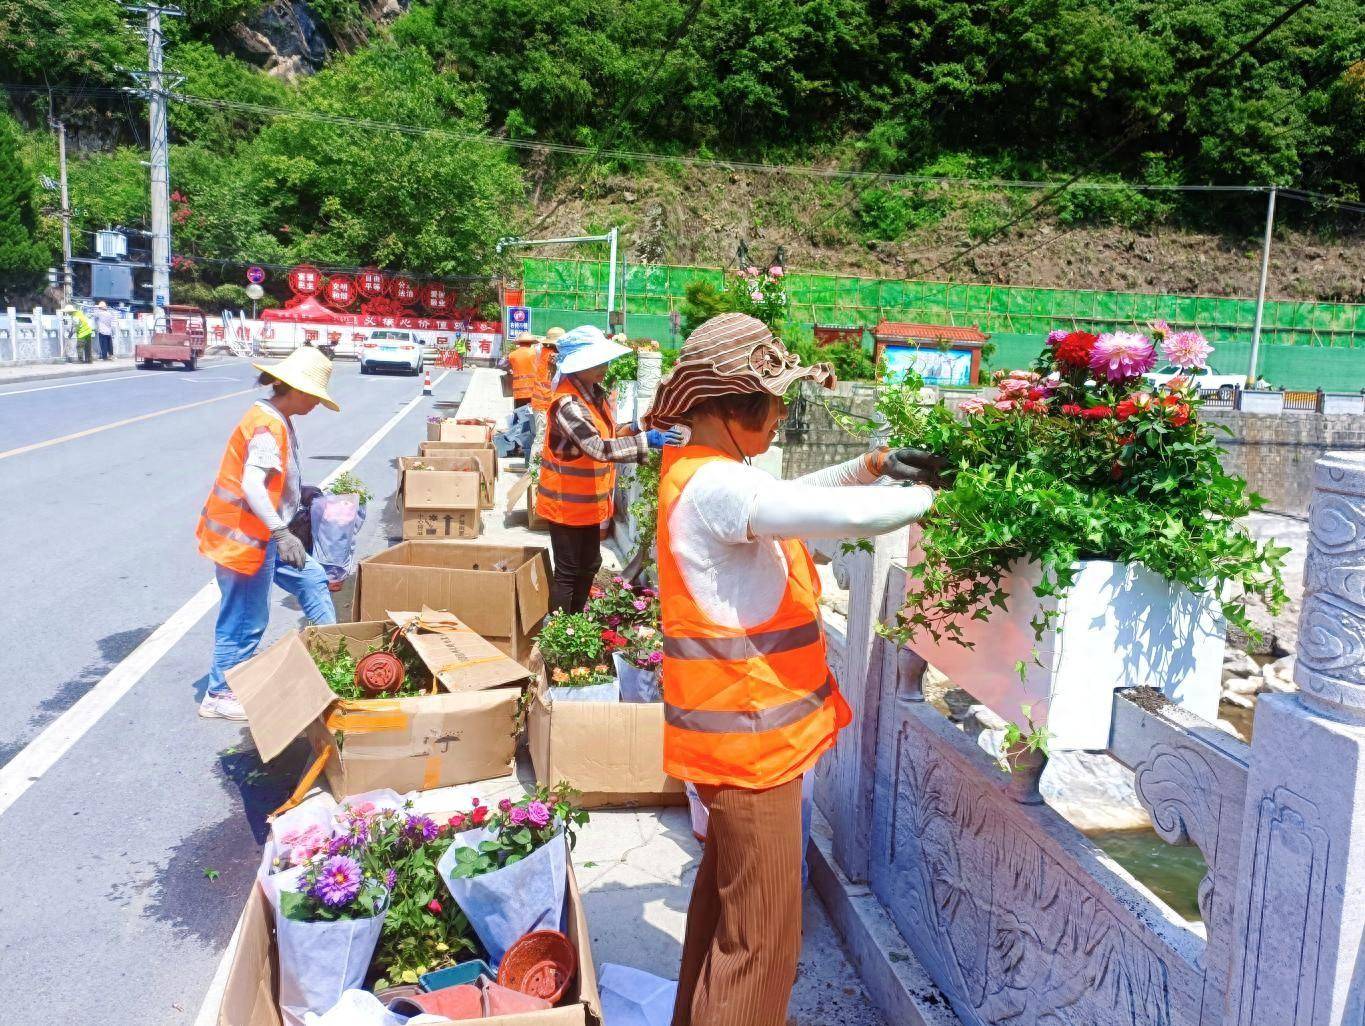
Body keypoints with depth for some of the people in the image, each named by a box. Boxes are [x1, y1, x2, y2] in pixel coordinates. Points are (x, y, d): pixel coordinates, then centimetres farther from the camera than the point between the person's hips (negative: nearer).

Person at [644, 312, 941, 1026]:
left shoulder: (705, 473, 8)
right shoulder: (714, 486, -24)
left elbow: (791, 497, 20)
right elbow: (849, 515, -29)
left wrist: (873, 465, 7)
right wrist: (932, 494, -12)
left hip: (737, 727, 11)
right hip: (748, 736, -11)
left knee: (725, 893, 27)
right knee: (761, 938, 2)